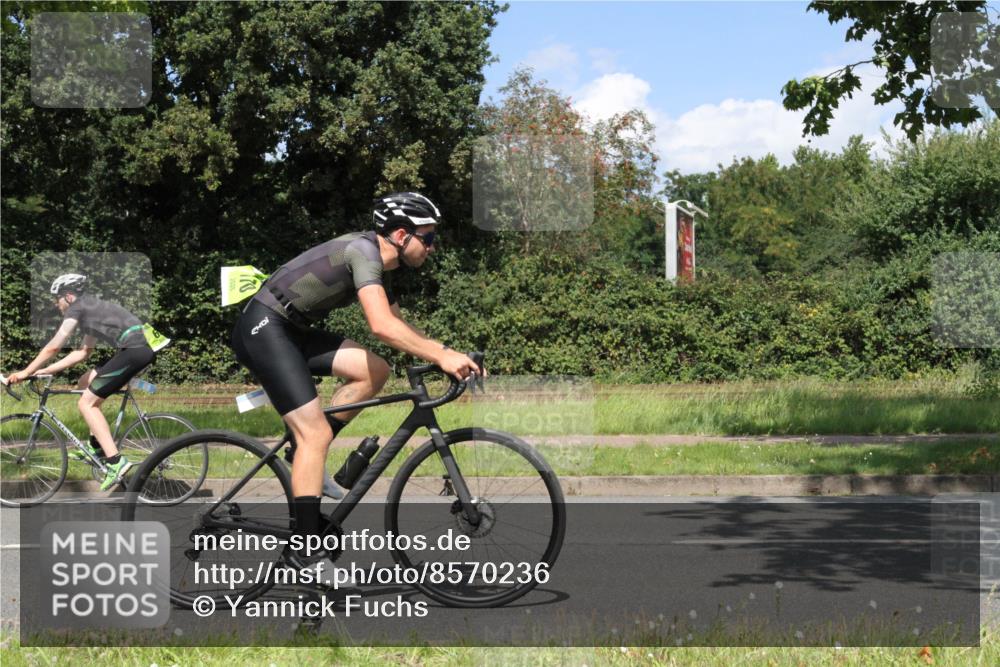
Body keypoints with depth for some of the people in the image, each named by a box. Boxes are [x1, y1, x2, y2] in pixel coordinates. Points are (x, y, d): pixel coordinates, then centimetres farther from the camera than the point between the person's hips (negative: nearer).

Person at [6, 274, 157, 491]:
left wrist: (26, 373, 12)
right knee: (85, 383, 22)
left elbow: (52, 347, 2)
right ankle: (98, 445, 24)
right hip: (143, 347, 9)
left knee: (86, 403, -4)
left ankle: (115, 462, -13)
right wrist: (44, 371, 32)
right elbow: (83, 352, 32)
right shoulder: (91, 309, 29)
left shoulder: (77, 308, 2)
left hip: (134, 349, -9)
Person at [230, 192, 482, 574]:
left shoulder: (377, 263, 12)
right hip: (263, 330, -9)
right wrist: (442, 355, -27)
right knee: (316, 433, -13)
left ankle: (304, 454, 7)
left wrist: (445, 353, 7)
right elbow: (382, 327, -30)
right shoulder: (364, 250, -19)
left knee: (375, 372, -2)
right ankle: (305, 552, -9)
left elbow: (399, 325, 20)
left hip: (290, 331, 9)